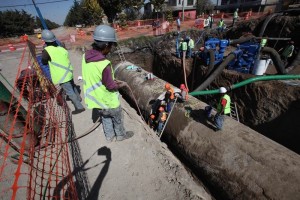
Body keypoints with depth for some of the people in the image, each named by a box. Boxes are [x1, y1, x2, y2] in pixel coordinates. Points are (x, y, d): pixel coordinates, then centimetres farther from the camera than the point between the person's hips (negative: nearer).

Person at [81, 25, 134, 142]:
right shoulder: (104, 64, -33)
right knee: (117, 119, 21)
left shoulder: (86, 56, -8)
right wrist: (121, 85, -3)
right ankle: (121, 135, 44)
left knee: (105, 118, 28)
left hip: (95, 100, 7)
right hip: (109, 101, -7)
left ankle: (109, 136, 48)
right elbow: (110, 87, -22)